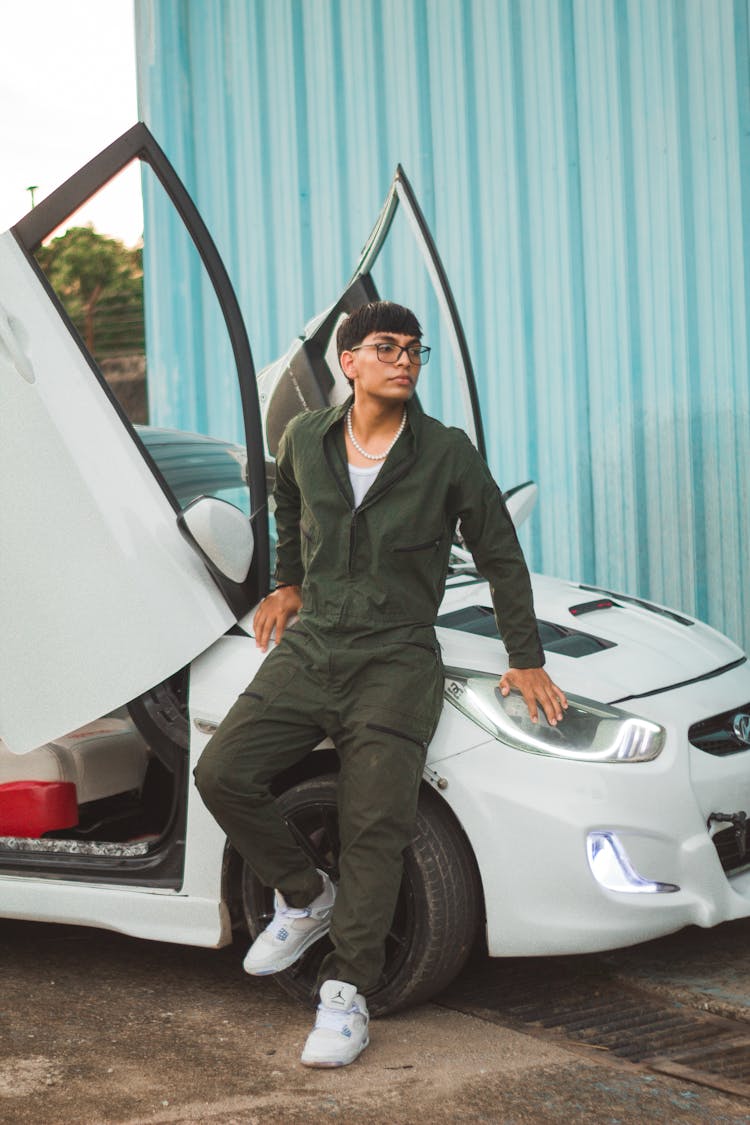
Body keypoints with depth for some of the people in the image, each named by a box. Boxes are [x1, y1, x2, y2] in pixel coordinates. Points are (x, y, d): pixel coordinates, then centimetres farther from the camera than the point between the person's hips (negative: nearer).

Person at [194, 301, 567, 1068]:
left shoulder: (447, 455, -2)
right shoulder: (305, 440, 6)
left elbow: (500, 557, 5)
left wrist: (526, 659, 5)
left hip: (395, 661, -3)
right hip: (309, 650, 4)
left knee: (374, 827, -11)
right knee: (222, 774, -11)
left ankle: (347, 992, -3)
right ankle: (305, 898, 12)